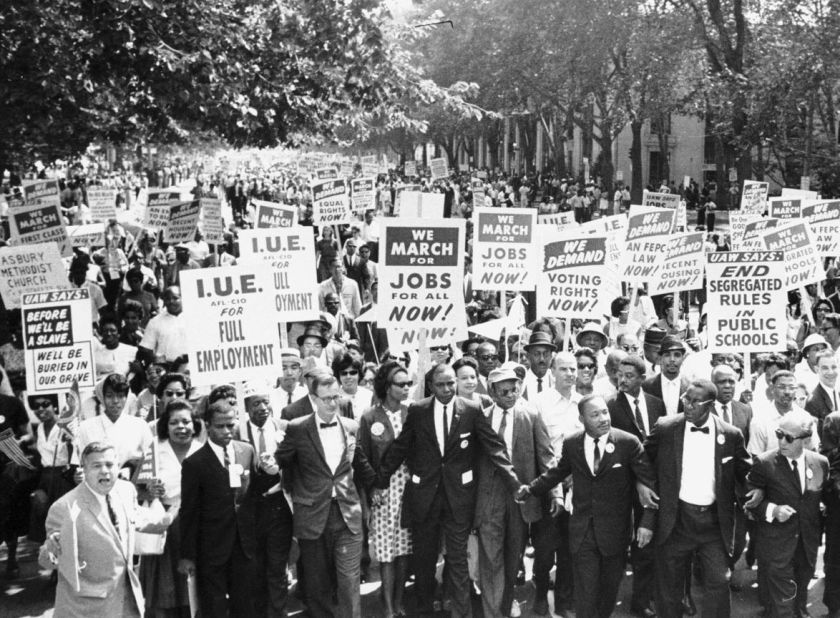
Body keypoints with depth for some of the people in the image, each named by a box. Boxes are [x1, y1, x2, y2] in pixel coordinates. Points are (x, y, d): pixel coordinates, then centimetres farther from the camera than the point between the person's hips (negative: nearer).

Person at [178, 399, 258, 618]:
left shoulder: (247, 451, 3)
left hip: (244, 545, 4)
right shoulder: (194, 463, -10)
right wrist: (187, 556, -6)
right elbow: (189, 512, -7)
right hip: (212, 549, -3)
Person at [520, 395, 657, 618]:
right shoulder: (571, 444, -3)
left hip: (615, 531, -1)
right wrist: (531, 489, 8)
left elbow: (650, 483, -9)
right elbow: (556, 472, 16)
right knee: (585, 593, 1)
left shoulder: (628, 443, -12)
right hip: (582, 531, 1)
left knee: (609, 589, 16)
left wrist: (647, 522, -15)